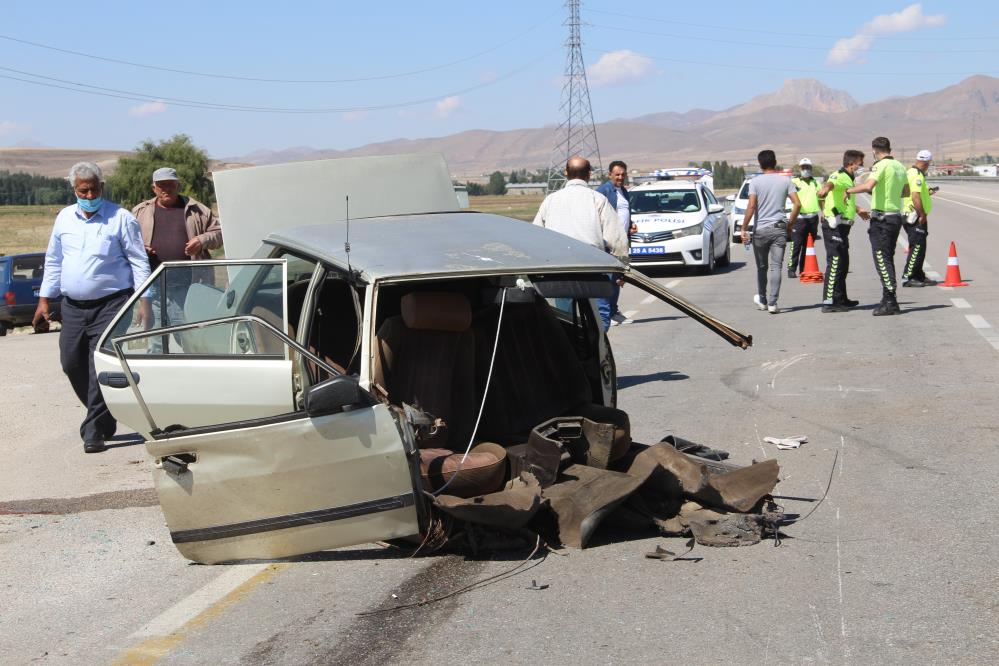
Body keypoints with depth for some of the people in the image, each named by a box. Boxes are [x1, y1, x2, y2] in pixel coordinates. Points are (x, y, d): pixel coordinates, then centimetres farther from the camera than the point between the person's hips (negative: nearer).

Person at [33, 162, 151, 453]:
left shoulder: (121, 218, -3)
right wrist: (44, 300, 14)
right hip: (73, 306, 6)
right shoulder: (64, 218, 12)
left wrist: (144, 301, -10)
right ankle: (102, 416, 26)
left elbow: (139, 261, -3)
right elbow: (53, 261, 19)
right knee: (71, 363, 7)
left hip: (111, 304, -5)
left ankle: (95, 431, -4)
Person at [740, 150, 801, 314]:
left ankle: (762, 300, 26)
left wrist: (744, 228, -8)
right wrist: (790, 223, 9)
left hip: (760, 230, -1)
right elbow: (797, 204, -4)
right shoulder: (786, 181, 2)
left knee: (762, 267, 14)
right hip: (779, 229, 1)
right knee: (776, 267, -2)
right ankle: (772, 303, -10)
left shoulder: (755, 182, -4)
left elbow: (751, 206, -12)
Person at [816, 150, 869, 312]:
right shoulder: (839, 177, -14)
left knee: (843, 264, 18)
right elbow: (830, 183, -39)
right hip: (834, 226, -10)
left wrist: (858, 210, 52)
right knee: (835, 263, -11)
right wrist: (825, 189, -62)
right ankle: (829, 302, -11)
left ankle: (841, 299, 29)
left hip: (842, 227, 10)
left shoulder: (848, 179, 18)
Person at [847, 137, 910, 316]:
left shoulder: (881, 165, -13)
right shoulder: (900, 166, 12)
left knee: (882, 260, -7)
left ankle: (890, 302, -10)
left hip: (881, 218, -8)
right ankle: (889, 301, 20)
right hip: (896, 215, 8)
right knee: (888, 259, 16)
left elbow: (868, 186, -28)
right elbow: (906, 192, 22)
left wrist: (849, 190, -14)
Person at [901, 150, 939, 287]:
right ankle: (907, 277, -8)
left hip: (909, 215, 10)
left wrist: (928, 192, 27)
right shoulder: (917, 175, -17)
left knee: (918, 248, 16)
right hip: (916, 217, -10)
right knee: (917, 247, -8)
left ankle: (919, 276, 23)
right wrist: (922, 215, -22)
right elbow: (915, 197, -26)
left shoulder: (910, 172, 14)